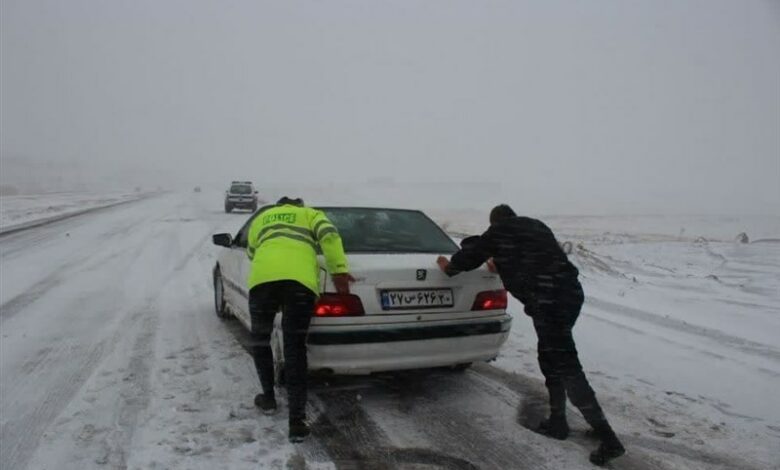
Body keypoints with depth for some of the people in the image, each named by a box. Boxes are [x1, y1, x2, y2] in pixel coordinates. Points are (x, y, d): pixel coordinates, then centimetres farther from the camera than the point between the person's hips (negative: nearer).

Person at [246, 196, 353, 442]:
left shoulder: (262, 217, 36)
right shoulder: (311, 214, 29)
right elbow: (329, 235, 8)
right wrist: (339, 271, 4)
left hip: (263, 278, 1)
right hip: (300, 280, -1)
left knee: (260, 339, 24)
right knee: (295, 349, 5)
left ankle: (268, 398, 34)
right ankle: (297, 421, 2)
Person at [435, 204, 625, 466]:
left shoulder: (499, 231, 8)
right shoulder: (536, 226, 27)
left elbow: (473, 252, 17)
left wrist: (449, 267, 35)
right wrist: (501, 265, 53)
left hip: (549, 299, -8)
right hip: (571, 291, 8)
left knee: (567, 367, -8)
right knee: (551, 358, 21)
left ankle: (608, 439, -10)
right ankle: (558, 422, 29)